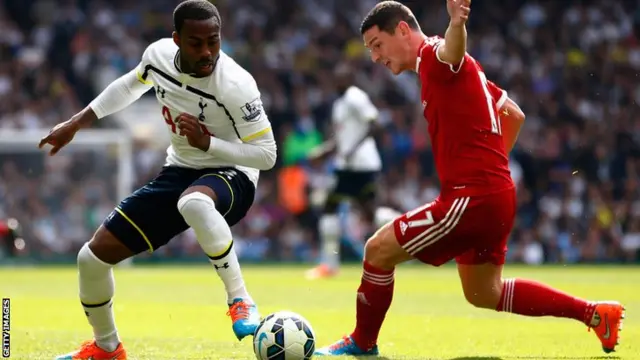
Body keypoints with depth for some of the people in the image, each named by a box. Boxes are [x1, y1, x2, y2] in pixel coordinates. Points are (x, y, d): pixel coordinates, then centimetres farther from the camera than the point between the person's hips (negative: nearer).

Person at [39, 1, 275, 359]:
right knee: (93, 258, 2)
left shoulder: (236, 85, -27)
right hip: (179, 171, 6)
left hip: (230, 175, -6)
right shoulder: (159, 55, -9)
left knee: (193, 203, -46)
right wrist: (75, 124, 17)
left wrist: (206, 143, -30)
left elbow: (267, 154, -20)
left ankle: (240, 299, -29)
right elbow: (130, 86, 15)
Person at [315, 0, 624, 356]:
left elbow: (453, 48, -38)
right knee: (484, 293, 21)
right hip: (497, 195, 11)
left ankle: (362, 343, 12)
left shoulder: (433, 56, -11)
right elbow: (515, 115, 25)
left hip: (471, 198, -11)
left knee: (379, 250, -5)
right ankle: (594, 312, 21)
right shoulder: (459, 68, 20)